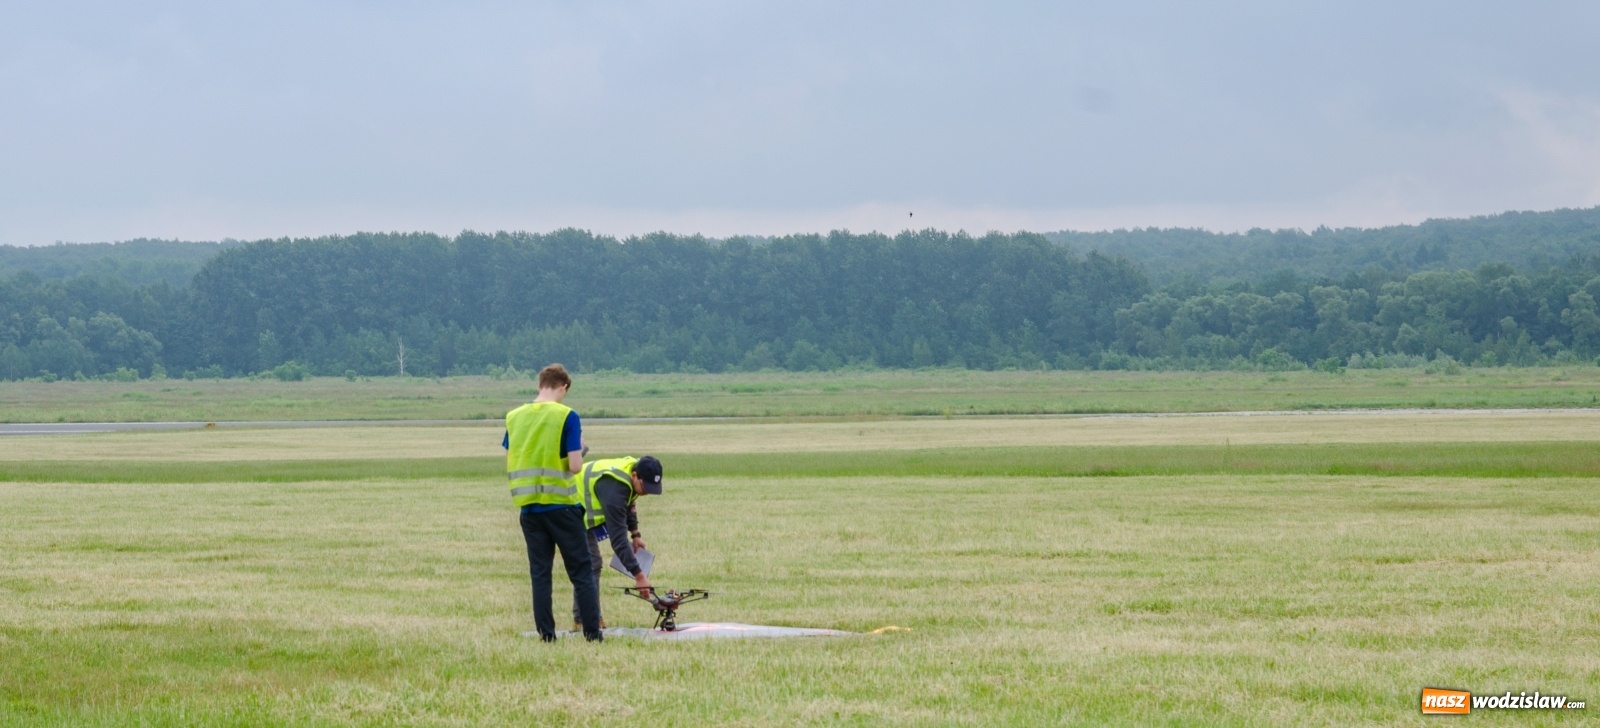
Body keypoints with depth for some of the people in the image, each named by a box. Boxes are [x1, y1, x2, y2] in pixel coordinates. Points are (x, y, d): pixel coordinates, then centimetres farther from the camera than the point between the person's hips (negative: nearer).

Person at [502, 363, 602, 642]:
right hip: (561, 503, -4)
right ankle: (593, 634, 1)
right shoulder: (566, 416, -10)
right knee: (581, 572, 3)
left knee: (539, 572, 8)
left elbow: (509, 465, 8)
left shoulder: (513, 417, 4)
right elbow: (575, 466, -14)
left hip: (528, 505, 4)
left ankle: (546, 635, 5)